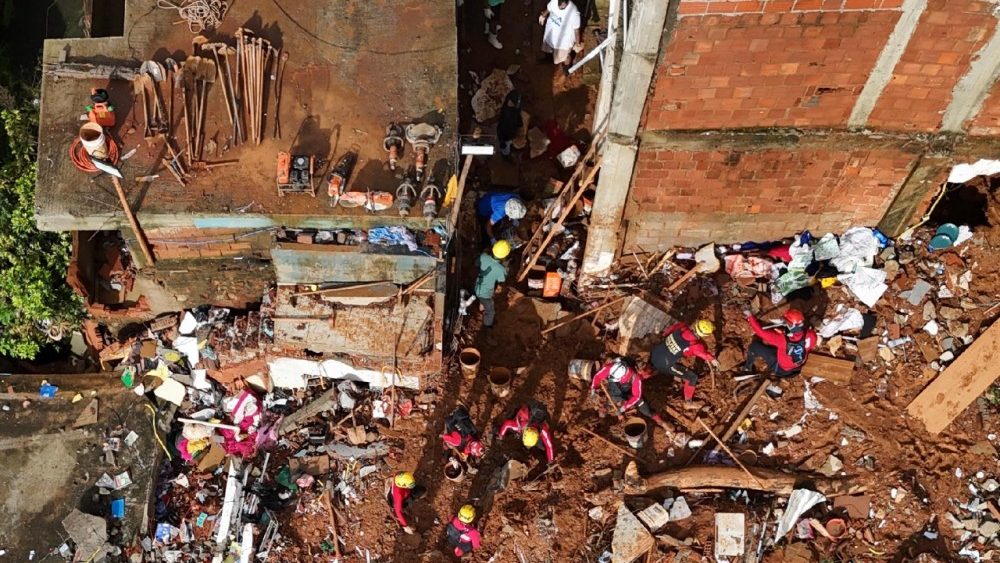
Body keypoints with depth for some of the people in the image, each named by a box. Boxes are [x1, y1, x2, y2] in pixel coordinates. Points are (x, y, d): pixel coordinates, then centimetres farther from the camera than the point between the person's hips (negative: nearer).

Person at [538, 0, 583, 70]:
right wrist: (543, 16, 20)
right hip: (551, 31, 5)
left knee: (564, 55, 21)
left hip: (564, 38, -5)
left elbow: (576, 29, -22)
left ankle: (567, 67, 53)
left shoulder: (574, 13, -37)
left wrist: (577, 43, -11)